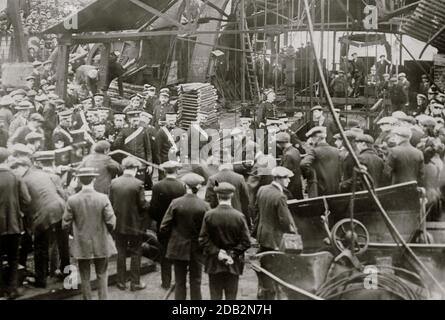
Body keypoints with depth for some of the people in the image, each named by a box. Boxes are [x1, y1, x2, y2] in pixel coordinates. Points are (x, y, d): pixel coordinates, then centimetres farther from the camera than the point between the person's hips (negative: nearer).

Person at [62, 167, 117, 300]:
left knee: (85, 277, 13)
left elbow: (65, 224, -6)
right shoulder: (103, 198, -13)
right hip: (101, 245, 0)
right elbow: (111, 223, -12)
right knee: (102, 275, 15)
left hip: (82, 245, 0)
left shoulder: (72, 200, -11)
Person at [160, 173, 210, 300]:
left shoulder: (175, 203, -12)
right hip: (197, 249, 0)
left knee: (180, 282, 11)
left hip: (178, 248, 0)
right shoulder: (205, 206, -13)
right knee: (196, 282, 11)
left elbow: (164, 227, -10)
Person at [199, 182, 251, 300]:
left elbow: (203, 240, -8)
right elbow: (246, 242, -10)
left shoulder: (209, 215, -7)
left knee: (215, 296, 9)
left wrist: (217, 252, -6)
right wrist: (233, 254, -6)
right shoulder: (239, 216, -9)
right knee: (231, 296, 8)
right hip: (233, 264, 0)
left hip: (214, 264, 0)